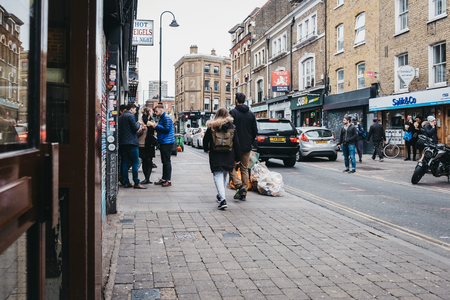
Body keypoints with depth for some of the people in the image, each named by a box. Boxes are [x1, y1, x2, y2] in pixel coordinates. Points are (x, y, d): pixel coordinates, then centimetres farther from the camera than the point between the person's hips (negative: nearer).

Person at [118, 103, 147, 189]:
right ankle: (136, 183, -6)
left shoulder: (120, 117, 16)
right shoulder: (130, 116, -9)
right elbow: (135, 128, -15)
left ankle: (126, 182, 10)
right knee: (135, 163, -5)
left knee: (126, 163, 9)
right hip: (131, 142, -8)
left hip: (122, 142, 8)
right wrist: (138, 123, 6)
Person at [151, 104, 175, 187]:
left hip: (167, 142, -10)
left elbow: (167, 129, -22)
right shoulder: (162, 118, 20)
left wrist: (157, 126, -14)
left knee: (167, 161, -7)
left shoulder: (166, 118, -13)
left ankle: (168, 180, -4)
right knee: (164, 161, 13)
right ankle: (164, 179, 18)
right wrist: (156, 127, 8)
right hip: (163, 142, 10)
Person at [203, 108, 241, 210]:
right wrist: (237, 158, 8)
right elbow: (236, 143, 1)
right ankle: (220, 195, 35)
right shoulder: (232, 127, 0)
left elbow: (205, 139, 6)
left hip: (216, 157, -2)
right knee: (225, 175, 20)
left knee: (218, 176, -3)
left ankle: (222, 199, -18)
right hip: (228, 156, 3)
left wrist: (206, 149, 27)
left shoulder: (212, 127, -4)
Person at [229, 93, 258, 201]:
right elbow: (255, 131, 11)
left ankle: (239, 185, -13)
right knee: (244, 169, 10)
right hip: (247, 147, 5)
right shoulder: (251, 114, 8)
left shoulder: (233, 112, -8)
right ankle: (243, 193, 12)